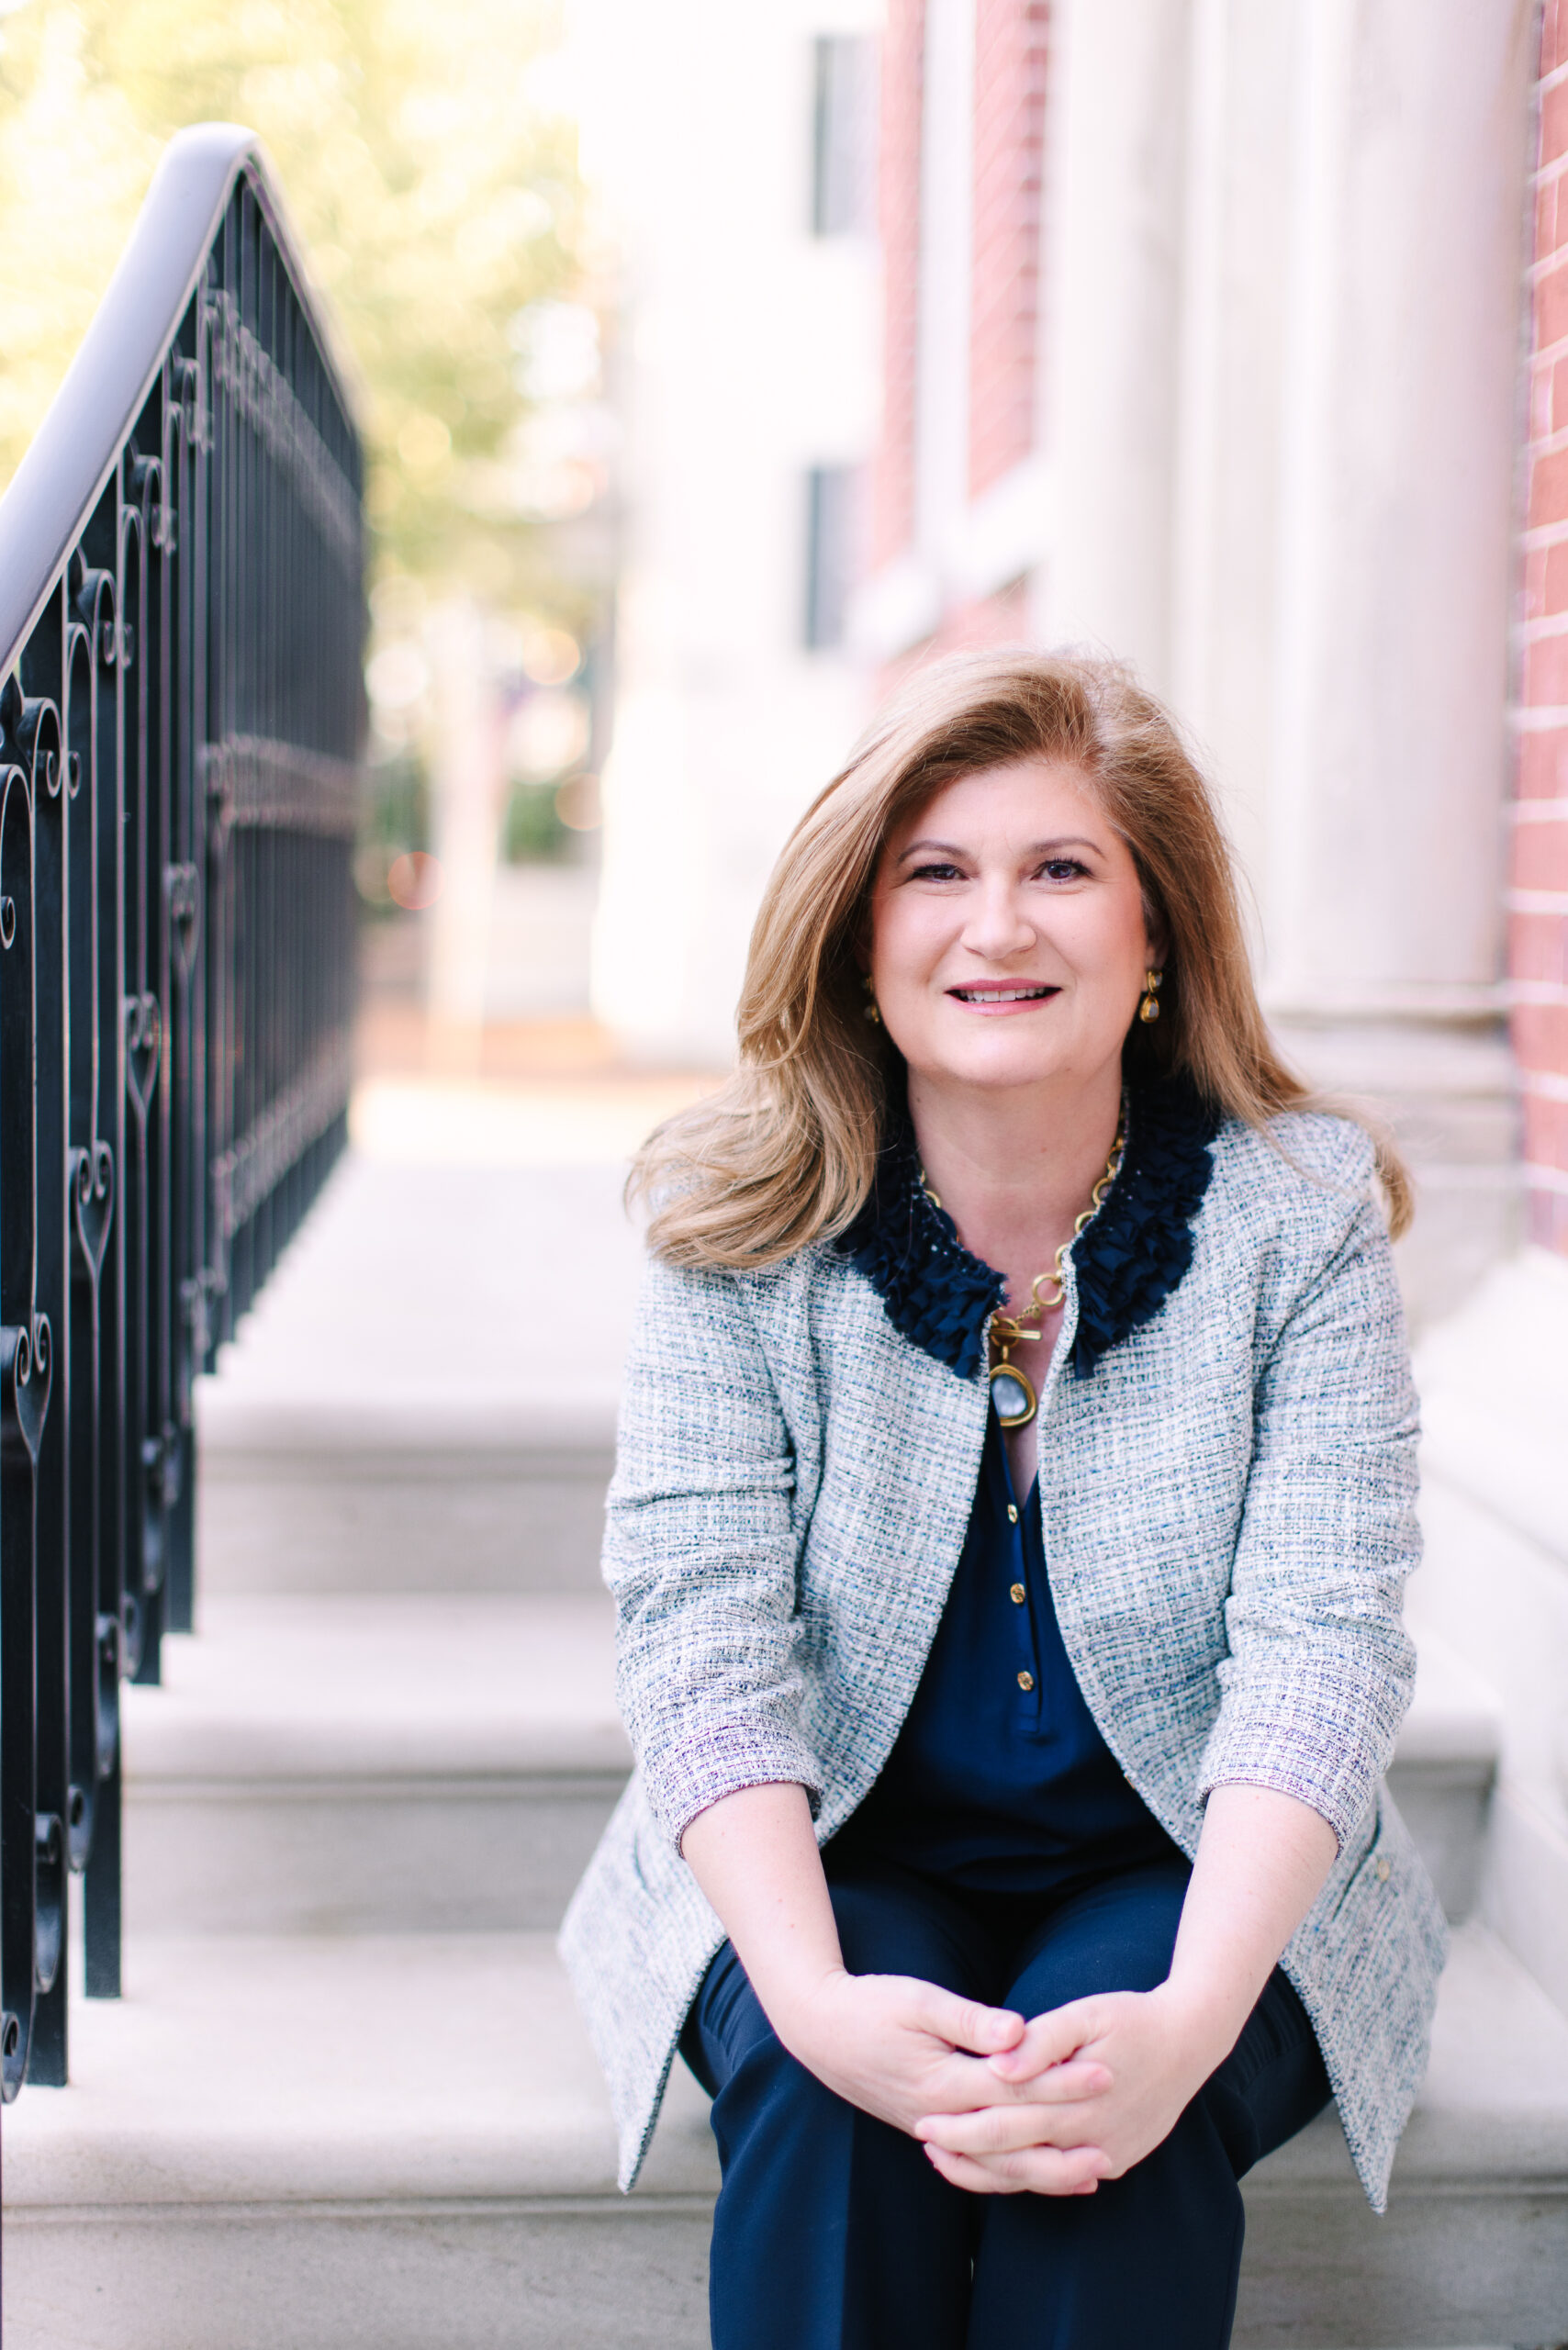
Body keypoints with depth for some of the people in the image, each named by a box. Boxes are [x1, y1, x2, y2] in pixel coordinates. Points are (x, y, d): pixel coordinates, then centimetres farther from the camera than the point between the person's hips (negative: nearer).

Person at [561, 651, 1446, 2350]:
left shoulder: (1298, 1210, -8)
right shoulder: (744, 1224, -7)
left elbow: (1321, 1640, -15)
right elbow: (700, 1642, -14)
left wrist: (1193, 2010, -32)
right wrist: (815, 1999, -32)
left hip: (1194, 1887, 0)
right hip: (834, 1874, 1)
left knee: (1117, 2126, -29)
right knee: (819, 2095, -29)